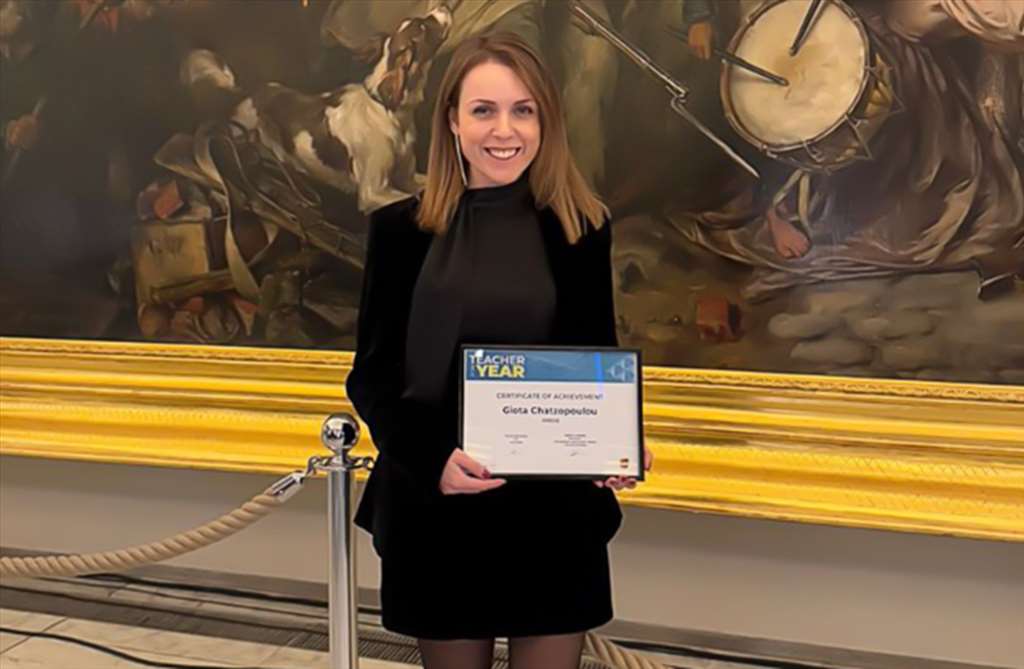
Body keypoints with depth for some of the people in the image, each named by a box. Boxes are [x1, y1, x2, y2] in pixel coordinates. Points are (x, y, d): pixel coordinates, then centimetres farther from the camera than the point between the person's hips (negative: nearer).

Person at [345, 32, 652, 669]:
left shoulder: (583, 229, 0)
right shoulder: (401, 228, -2)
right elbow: (372, 375, -2)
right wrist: (432, 458, -19)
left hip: (556, 508, 0)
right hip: (434, 507, 0)